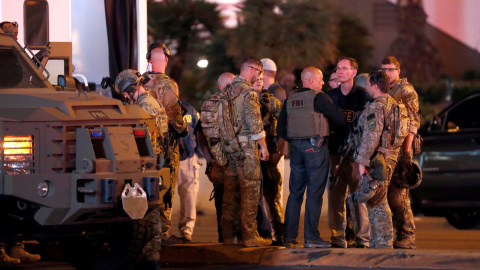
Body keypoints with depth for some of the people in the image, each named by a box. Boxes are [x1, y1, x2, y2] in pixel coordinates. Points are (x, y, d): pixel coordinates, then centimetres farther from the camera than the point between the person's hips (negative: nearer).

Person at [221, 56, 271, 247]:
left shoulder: (229, 90, 13)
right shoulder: (248, 91, -11)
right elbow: (254, 121, -15)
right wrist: (263, 146, -8)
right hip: (246, 146, -8)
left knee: (230, 190, 9)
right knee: (250, 190, -4)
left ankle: (227, 235, 11)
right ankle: (249, 235, -4)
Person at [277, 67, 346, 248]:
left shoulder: (290, 99, 9)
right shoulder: (318, 98, -9)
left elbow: (281, 127, 13)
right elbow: (339, 118, -7)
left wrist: (281, 144, 24)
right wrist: (346, 124, 13)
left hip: (296, 147, 6)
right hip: (315, 146, -6)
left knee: (295, 193, 11)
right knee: (314, 193, -2)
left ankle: (289, 237, 11)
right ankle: (311, 238, -4)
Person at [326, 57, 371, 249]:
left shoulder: (362, 95, 1)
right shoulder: (330, 96, 13)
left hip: (355, 153, -4)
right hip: (335, 152, 4)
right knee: (335, 196, 3)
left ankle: (362, 238, 0)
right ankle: (337, 238, 8)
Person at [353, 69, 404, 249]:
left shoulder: (376, 107, -15)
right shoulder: (393, 104, 15)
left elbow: (371, 137, -20)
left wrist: (362, 162, -18)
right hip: (389, 157, 10)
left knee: (376, 202, -5)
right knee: (379, 202, 15)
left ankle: (383, 242, -4)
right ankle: (378, 241, 20)